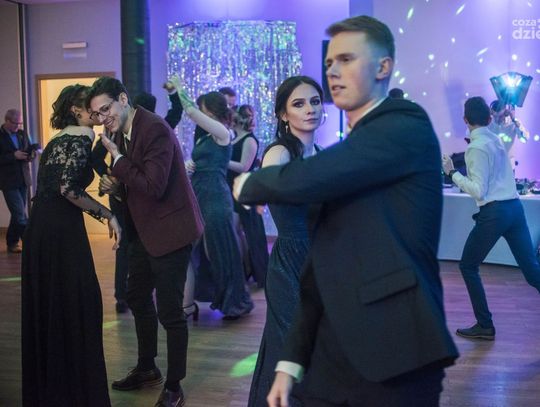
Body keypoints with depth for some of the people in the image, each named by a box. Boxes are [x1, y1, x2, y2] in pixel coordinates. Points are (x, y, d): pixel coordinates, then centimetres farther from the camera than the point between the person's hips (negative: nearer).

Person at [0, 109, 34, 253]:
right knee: (20, 215, -8)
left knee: (17, 214, 13)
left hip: (23, 179, 6)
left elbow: (29, 151, 15)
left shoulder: (22, 134, 10)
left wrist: (31, 154, -8)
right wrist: (13, 156, -23)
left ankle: (12, 243, 24)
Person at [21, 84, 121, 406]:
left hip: (42, 230, 9)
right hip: (62, 231, -9)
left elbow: (55, 184, 15)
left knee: (47, 307, 15)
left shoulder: (59, 140, 17)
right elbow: (69, 188, -22)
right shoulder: (81, 138, -10)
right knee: (77, 306, -1)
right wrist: (108, 215, -16)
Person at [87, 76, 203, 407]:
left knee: (170, 311, -1)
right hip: (143, 230, 10)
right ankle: (147, 368, 42)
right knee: (138, 299, 22)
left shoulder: (155, 129, -21)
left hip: (169, 229, -10)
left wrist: (117, 158, -20)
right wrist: (114, 185, -3)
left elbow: (153, 186, -28)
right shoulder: (119, 133, 6)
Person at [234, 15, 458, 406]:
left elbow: (301, 181, -23)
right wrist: (292, 360, 12)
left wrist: (247, 184, -1)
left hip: (394, 355, -7)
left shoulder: (406, 125, -10)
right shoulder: (348, 154, 15)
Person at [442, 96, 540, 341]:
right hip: (515, 207, 8)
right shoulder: (496, 140, 13)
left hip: (494, 213, -8)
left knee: (468, 267, 8)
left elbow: (479, 191, -16)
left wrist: (453, 173, -9)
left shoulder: (476, 148, -11)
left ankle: (485, 326, 12)